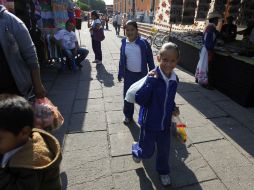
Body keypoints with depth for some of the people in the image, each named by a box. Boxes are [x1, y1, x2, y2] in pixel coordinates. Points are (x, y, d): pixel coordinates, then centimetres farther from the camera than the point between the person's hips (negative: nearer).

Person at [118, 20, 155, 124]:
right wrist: (120, 73, 6)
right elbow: (122, 60, 5)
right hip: (129, 74, 2)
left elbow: (150, 58, -5)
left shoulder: (143, 42, -11)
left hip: (142, 74, -2)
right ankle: (128, 116, 30)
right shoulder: (124, 42, -2)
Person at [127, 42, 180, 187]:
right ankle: (136, 149, 48)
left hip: (165, 123, 5)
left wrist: (173, 108, -2)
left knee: (165, 150, 20)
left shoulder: (174, 79, -3)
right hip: (149, 122, -5)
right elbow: (139, 100, -29)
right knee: (147, 152, 13)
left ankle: (163, 171, 49)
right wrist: (150, 81, -35)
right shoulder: (153, 78, -23)